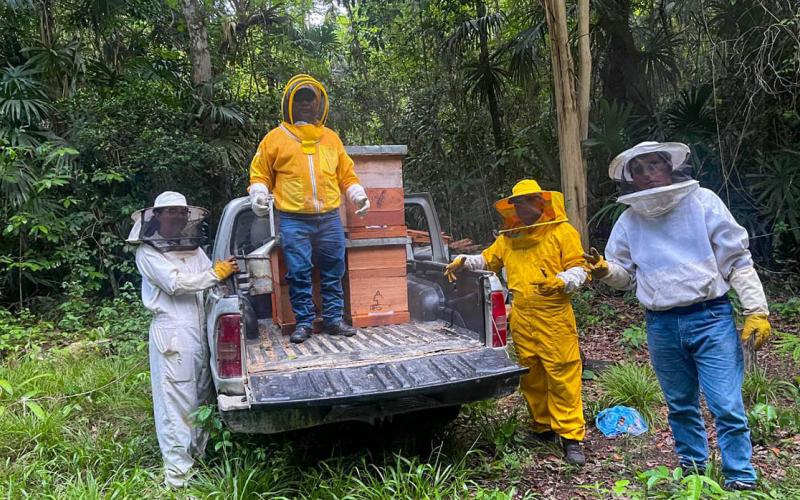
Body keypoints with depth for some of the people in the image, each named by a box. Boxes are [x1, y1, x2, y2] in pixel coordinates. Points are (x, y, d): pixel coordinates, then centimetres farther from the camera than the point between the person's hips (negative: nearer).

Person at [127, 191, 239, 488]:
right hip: (172, 333, -6)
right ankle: (178, 469, 3)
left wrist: (228, 270, -8)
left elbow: (213, 281, 11)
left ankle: (199, 454, 26)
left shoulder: (194, 249, 16)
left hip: (200, 330, 6)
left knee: (201, 396, 13)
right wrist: (216, 273, -12)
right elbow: (175, 283, -15)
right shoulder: (148, 253, -2)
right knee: (176, 402, -4)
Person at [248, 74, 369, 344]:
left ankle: (333, 319, 17)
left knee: (333, 271, 6)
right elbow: (260, 173, 12)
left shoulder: (331, 138, 15)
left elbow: (346, 173, 20)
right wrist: (259, 193, -6)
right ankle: (303, 322, 11)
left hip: (330, 219, 3)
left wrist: (357, 193, 4)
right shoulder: (275, 138, 7)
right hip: (294, 221, -2)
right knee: (299, 273, 0)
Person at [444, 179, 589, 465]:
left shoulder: (562, 232, 0)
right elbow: (488, 260, 26)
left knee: (563, 376, -5)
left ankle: (571, 436, 3)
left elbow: (578, 269, -3)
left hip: (555, 318, -5)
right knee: (530, 377, 11)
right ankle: (543, 428, 26)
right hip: (521, 320, 5)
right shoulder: (509, 237, 16)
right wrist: (464, 261, 9)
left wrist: (561, 282, -22)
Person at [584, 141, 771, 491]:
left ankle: (740, 480, 12)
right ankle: (692, 468, 34)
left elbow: (737, 259, -3)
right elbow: (626, 276, 12)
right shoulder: (630, 219, 5)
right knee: (681, 406, 16)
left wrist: (756, 311, -7)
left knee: (727, 407, -4)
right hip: (662, 327, 3)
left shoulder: (702, 201, -3)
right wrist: (605, 270, -10)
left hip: (711, 318, -3)